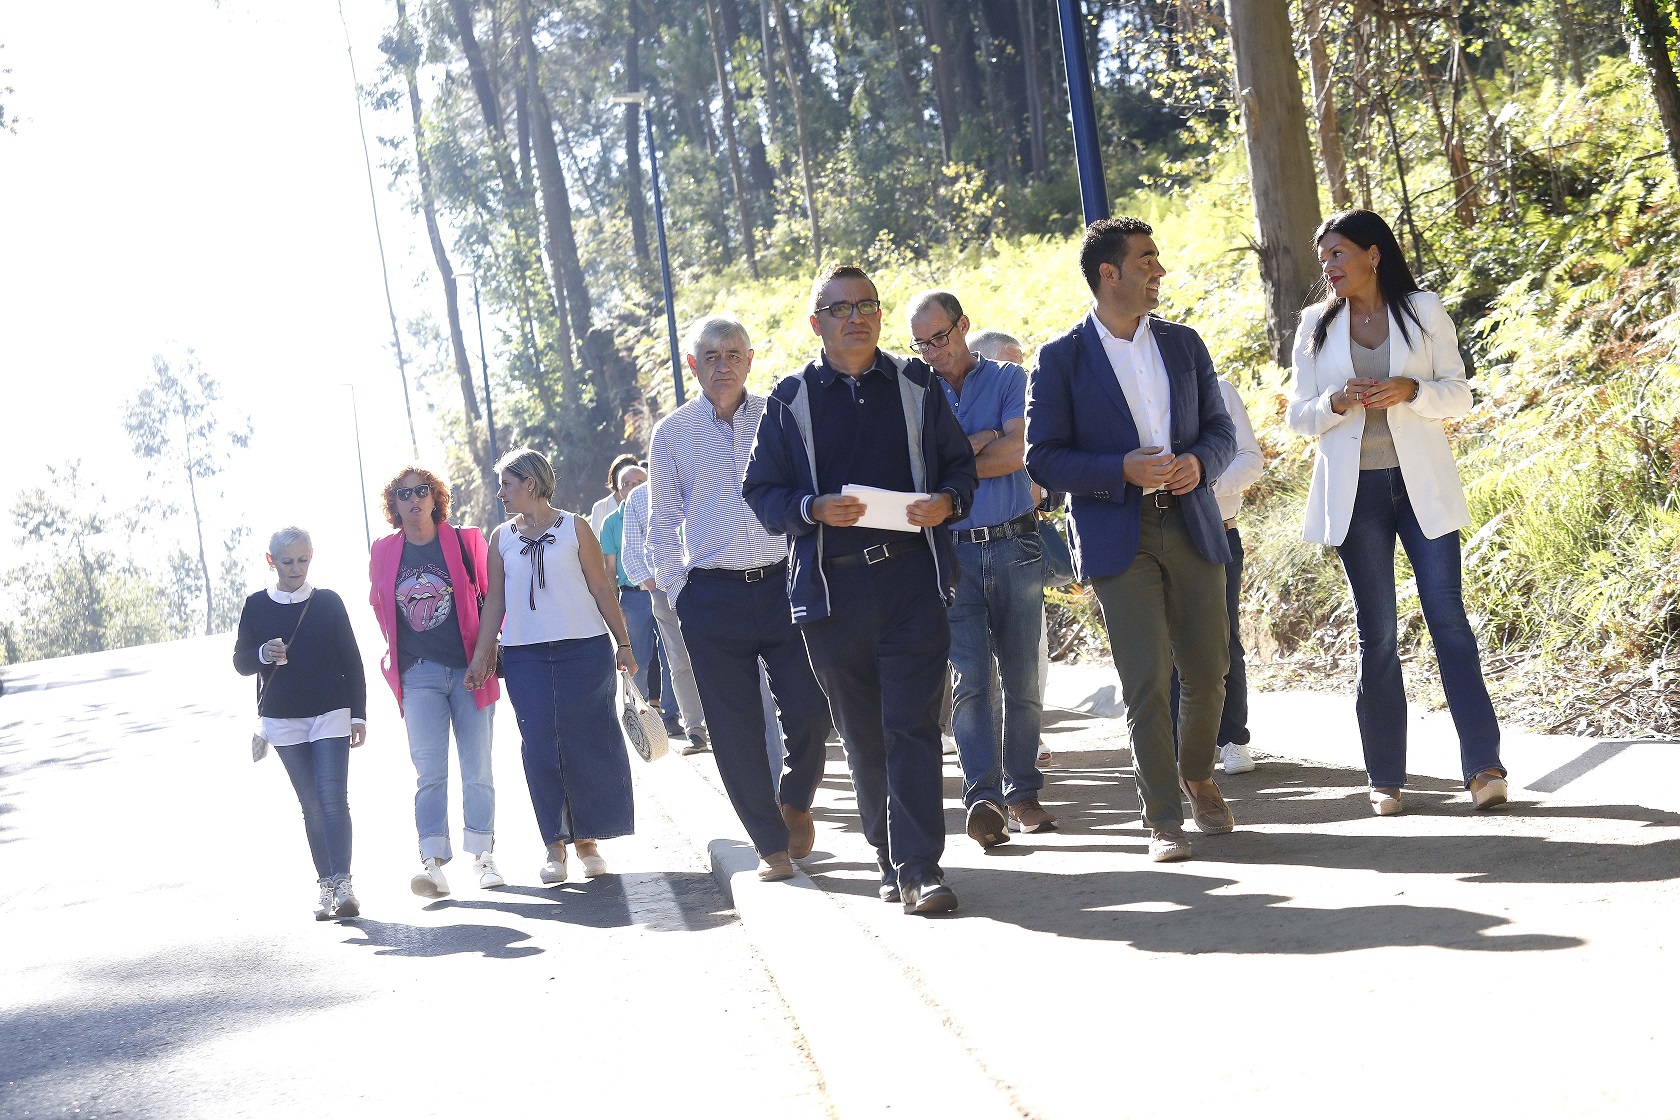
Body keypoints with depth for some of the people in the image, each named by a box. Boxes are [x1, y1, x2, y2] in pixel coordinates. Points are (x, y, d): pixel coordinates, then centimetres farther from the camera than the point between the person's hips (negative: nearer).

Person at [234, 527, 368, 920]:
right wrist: (263, 654, -17)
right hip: (283, 721, 2)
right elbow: (240, 662, 6)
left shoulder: (328, 602, 2)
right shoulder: (257, 606, 4)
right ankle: (326, 886, 9)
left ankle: (342, 883, -14)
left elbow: (351, 661, 5)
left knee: (333, 799, -11)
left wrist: (358, 714, 1)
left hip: (330, 714, -2)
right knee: (311, 805, 5)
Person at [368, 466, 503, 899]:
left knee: (477, 769, 5)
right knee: (429, 770, -9)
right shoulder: (383, 553, 6)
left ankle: (483, 856, 14)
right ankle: (432, 862, -14)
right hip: (418, 675, 1)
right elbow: (380, 608, 20)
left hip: (469, 669, 0)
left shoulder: (466, 542, 0)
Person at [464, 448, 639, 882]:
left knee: (590, 743, -1)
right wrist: (481, 657, 4)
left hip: (584, 651, -2)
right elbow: (494, 600, 10)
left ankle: (587, 839, 10)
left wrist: (623, 643, 2)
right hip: (525, 657, 2)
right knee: (541, 749, -3)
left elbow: (601, 588, 4)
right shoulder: (501, 537, 10)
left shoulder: (574, 528, 3)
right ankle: (556, 844, 5)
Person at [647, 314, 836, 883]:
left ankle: (794, 800, 26)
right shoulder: (671, 434, 6)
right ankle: (771, 844, 13)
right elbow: (663, 527, 10)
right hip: (712, 596, 0)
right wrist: (679, 597, 3)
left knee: (811, 711, -4)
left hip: (783, 584, 0)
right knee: (736, 729, 1)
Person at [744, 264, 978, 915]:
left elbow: (960, 464, 15)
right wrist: (815, 509, -12)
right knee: (861, 733, 7)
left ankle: (919, 868, -10)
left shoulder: (917, 386, 11)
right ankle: (893, 858, 20)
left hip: (913, 575, -1)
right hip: (831, 587, 1)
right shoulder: (790, 400, 8)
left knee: (912, 723, -9)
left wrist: (947, 502, -7)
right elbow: (761, 491, 7)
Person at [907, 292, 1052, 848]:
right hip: (951, 552, 0)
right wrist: (982, 441, -8)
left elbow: (1018, 451, -10)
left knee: (1021, 679, 4)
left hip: (1014, 546, 0)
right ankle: (984, 799, -15)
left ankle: (1022, 792, 13)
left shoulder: (1009, 379, 6)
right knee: (971, 678, -9)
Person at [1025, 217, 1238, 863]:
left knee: (1208, 670, 8)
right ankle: (1163, 817, 5)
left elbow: (1219, 428, 15)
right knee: (1147, 683, -6)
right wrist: (1122, 470, -17)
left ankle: (1198, 778, 33)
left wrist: (1200, 462, -8)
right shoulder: (1061, 359, -2)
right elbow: (1042, 458, -5)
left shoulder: (1183, 344, 12)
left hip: (1191, 526, 4)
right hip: (1118, 537, -4)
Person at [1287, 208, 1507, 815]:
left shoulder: (1424, 310, 3)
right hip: (1354, 490, 1)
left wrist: (1410, 391, -17)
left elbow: (1458, 394, 3)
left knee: (1449, 619, -7)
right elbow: (1299, 413, 8)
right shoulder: (1317, 325, 7)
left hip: (1422, 485, -1)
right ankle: (1386, 777, 9)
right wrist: (1337, 403, -13)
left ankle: (1484, 764, -6)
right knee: (1376, 632, 3)